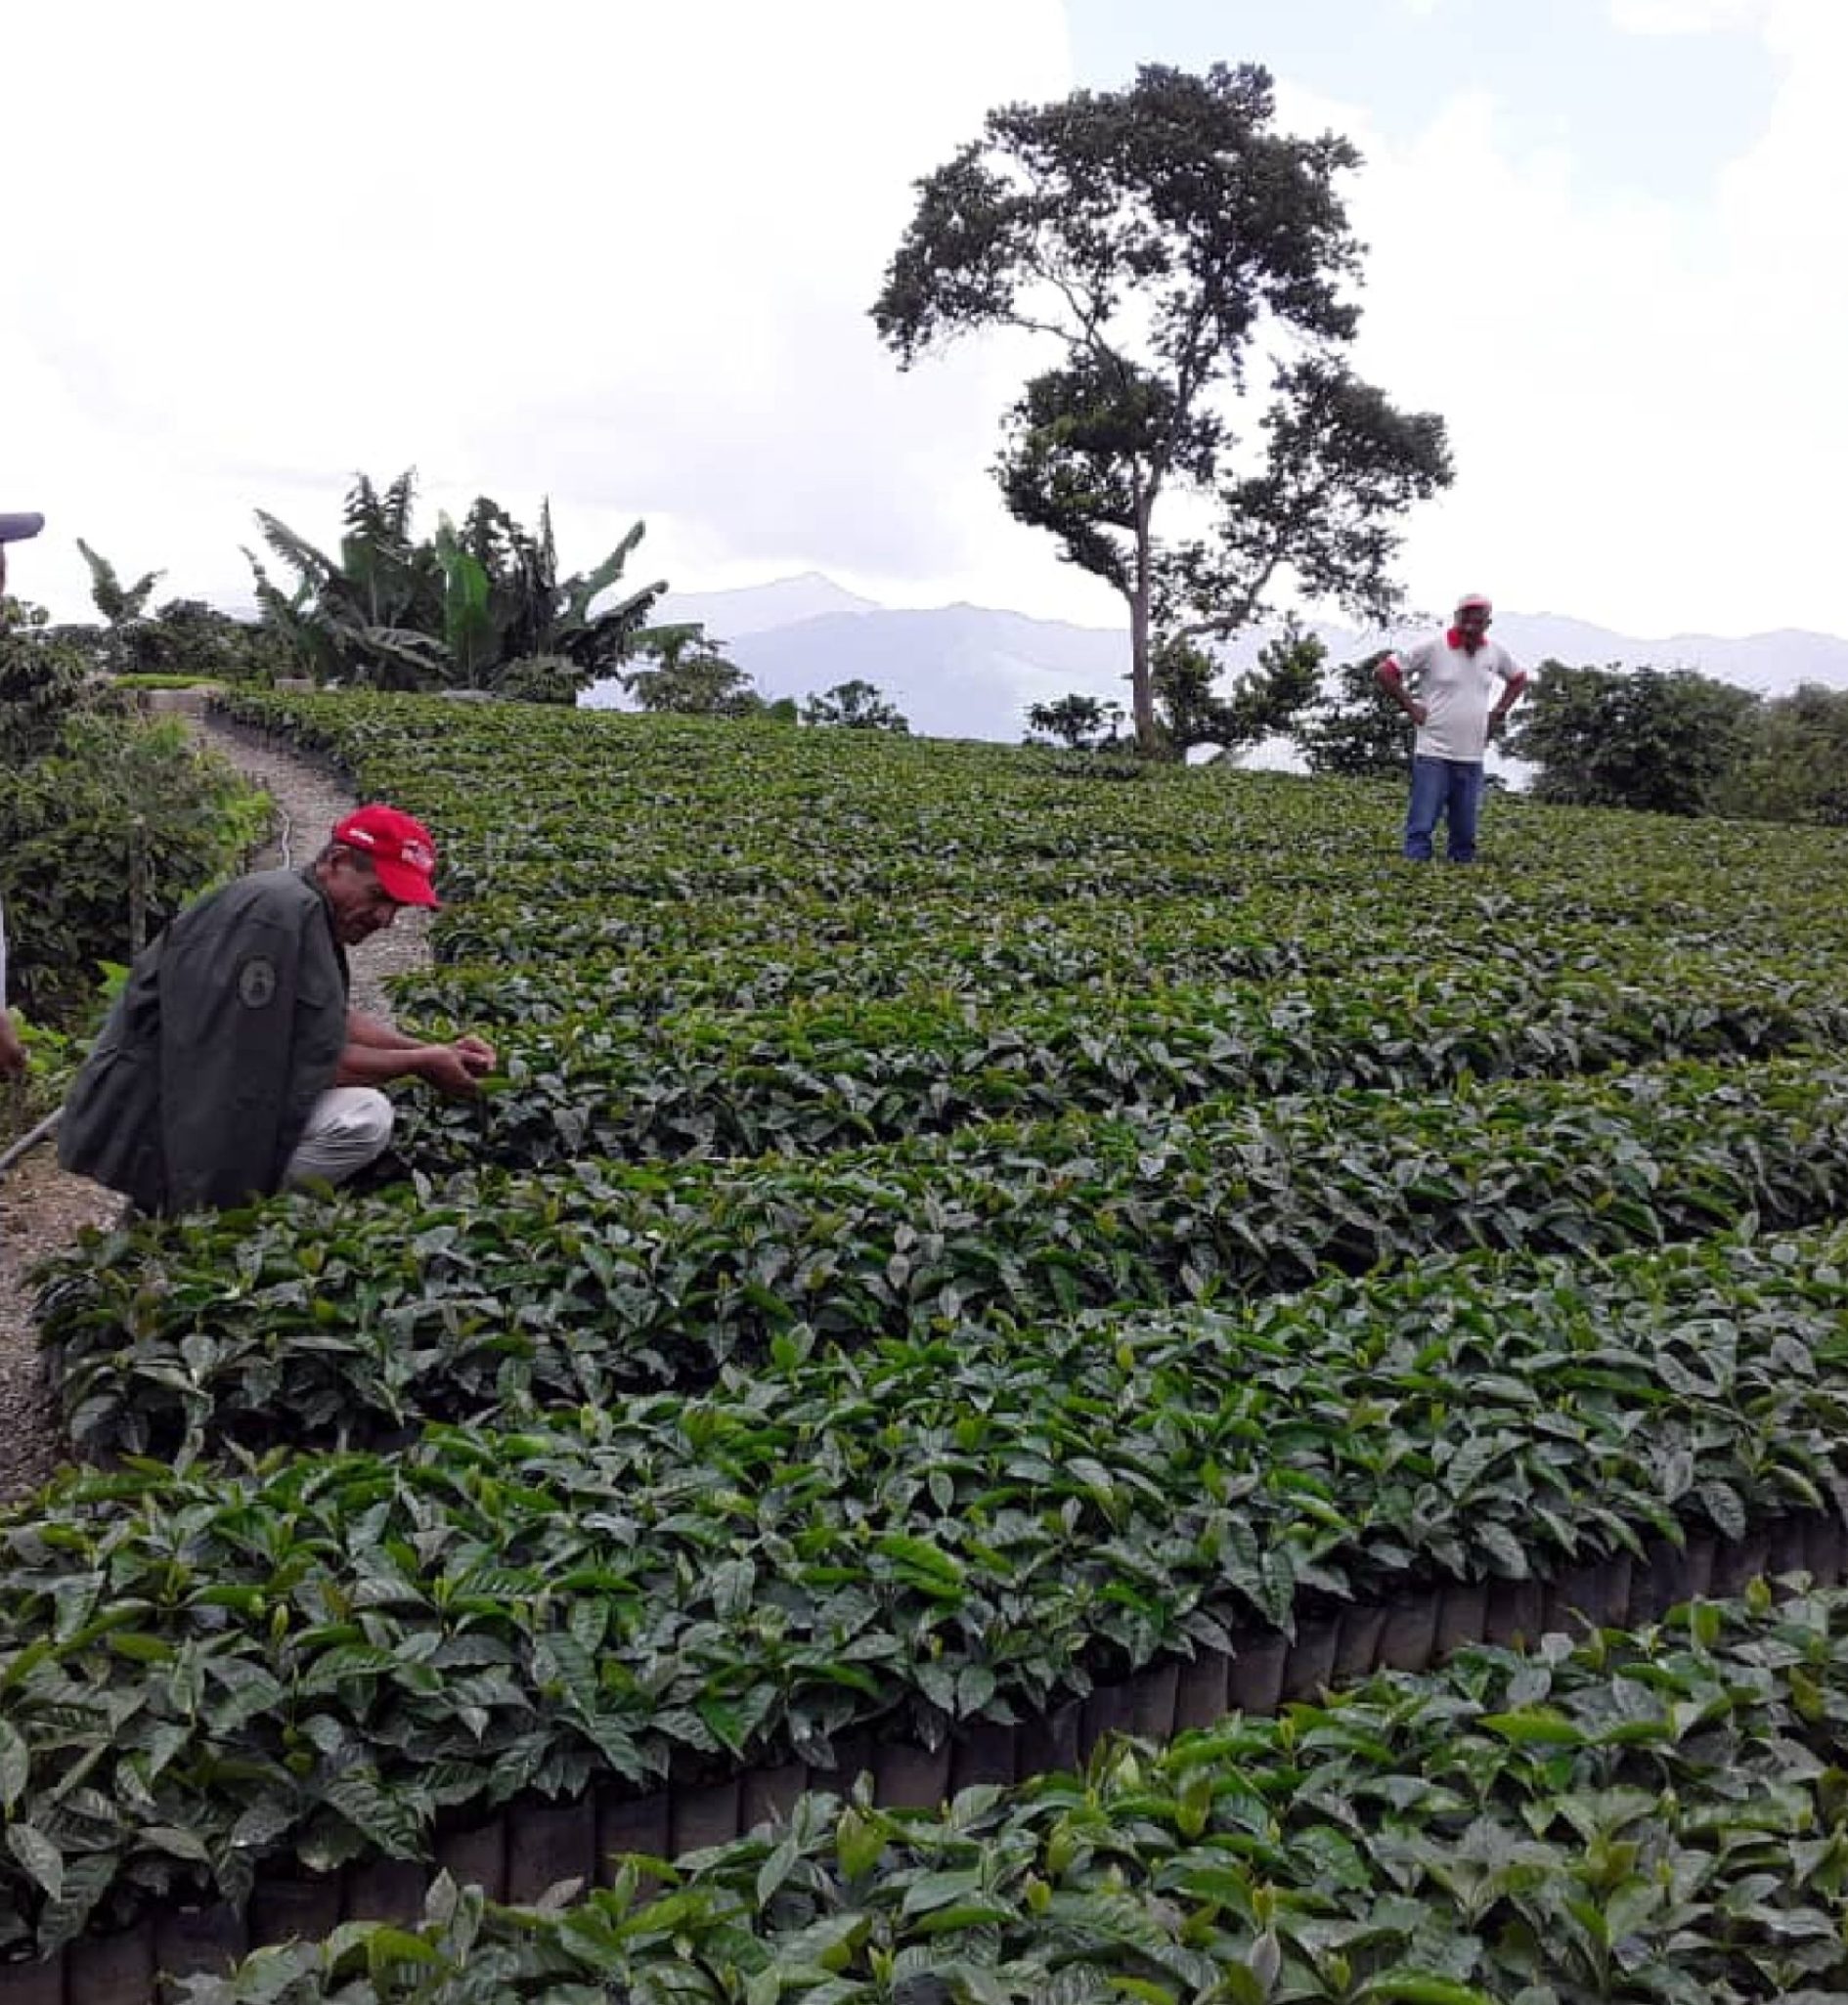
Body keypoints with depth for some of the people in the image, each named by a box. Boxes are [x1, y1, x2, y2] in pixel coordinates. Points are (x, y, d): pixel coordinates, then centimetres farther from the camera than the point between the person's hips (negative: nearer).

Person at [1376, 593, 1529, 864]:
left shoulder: (1496, 652, 7)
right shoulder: (1432, 648, -8)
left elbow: (1518, 679, 26)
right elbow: (1386, 671, -5)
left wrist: (1498, 713, 14)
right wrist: (1410, 707, -6)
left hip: (1472, 758, 4)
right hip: (1433, 753, -4)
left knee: (1465, 832, 8)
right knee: (1422, 827, -8)